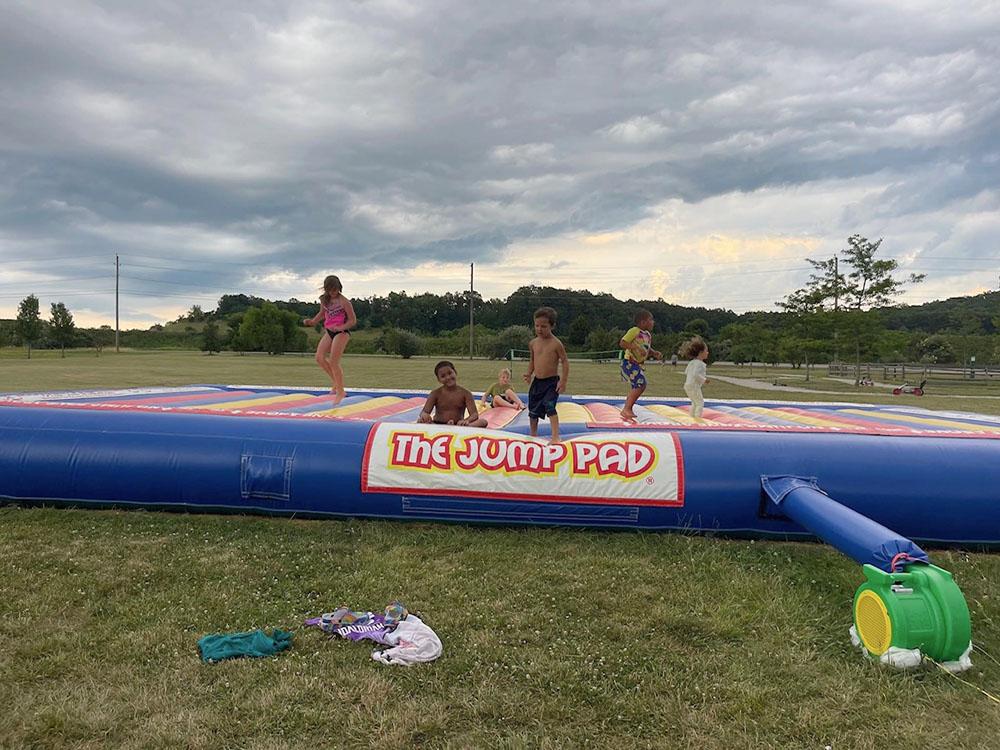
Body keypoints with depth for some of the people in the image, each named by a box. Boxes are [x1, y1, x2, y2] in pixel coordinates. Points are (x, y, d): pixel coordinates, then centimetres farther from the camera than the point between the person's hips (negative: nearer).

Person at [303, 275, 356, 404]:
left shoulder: (344, 302, -14)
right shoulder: (324, 300, 6)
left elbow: (353, 320, -11)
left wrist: (341, 327, -27)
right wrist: (313, 321, 8)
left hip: (342, 332, -7)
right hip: (329, 332, 7)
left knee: (333, 362, -10)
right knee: (319, 357, -5)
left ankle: (340, 392, 5)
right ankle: (336, 382, 12)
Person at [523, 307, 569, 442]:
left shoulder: (556, 343, -11)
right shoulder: (533, 343, 4)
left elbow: (565, 361, -9)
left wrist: (563, 381, -15)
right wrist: (529, 373, 3)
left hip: (552, 382, -6)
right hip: (537, 382, 6)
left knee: (550, 407, -23)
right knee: (533, 410, 14)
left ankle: (555, 436, -21)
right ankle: (533, 434, 34)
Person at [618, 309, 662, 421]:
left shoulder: (648, 335, 12)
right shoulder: (634, 331, -14)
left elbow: (648, 349, 24)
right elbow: (622, 343, -19)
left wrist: (655, 353, 5)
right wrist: (636, 347, -28)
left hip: (638, 365, 9)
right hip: (629, 363, -9)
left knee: (635, 387, 12)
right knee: (640, 384, -17)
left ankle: (627, 410, 24)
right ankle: (627, 409, -13)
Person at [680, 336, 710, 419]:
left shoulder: (692, 362, 12)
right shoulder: (699, 363, -18)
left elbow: (686, 373, 19)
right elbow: (696, 374, -29)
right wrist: (704, 380, -21)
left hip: (687, 386, 10)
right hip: (694, 386, -10)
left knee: (694, 402, 22)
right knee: (700, 402, -3)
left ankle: (692, 415, 29)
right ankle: (698, 417, -6)